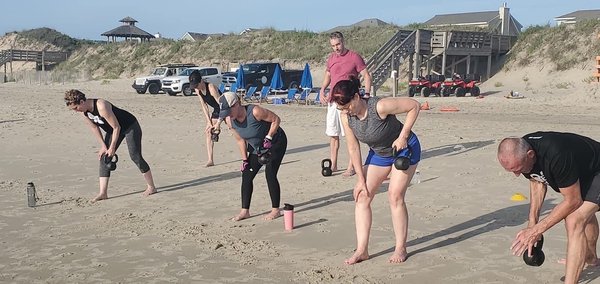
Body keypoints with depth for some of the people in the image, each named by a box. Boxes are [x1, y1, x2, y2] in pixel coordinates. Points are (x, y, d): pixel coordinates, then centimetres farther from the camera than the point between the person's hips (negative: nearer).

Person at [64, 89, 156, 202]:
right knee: (104, 157, -2)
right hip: (112, 130, 8)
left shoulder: (101, 107, -36)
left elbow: (117, 127, -29)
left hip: (130, 126, -8)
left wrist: (112, 148, -22)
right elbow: (94, 127, 3)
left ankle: (151, 187, 4)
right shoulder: (83, 112, -12)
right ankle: (103, 193, -2)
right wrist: (103, 146, 0)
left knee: (135, 156, -11)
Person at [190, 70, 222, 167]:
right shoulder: (197, 90, -7)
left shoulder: (211, 87, -29)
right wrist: (209, 121, -11)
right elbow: (204, 106, -4)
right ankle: (210, 160, -2)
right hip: (216, 110, 7)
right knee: (209, 132, -3)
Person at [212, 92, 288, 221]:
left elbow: (276, 119, -22)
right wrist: (244, 159, -2)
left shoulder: (255, 112, -33)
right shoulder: (231, 121, -14)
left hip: (275, 143, -7)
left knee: (270, 174, -16)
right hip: (257, 148, 7)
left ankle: (275, 210, -1)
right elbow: (240, 140, 0)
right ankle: (245, 211, 9)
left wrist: (269, 138, -29)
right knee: (246, 175, 0)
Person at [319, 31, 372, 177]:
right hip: (332, 101, 6)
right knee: (332, 134, 10)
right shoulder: (331, 58, 13)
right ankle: (333, 165, 20)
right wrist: (322, 90, 10)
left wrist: (367, 94, -17)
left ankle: (351, 167, 2)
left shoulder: (354, 57, -5)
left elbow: (366, 76, -4)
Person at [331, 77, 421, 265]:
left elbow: (414, 105, -25)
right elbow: (353, 148, -11)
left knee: (395, 196, -12)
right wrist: (361, 180, -12)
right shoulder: (346, 117, -17)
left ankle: (401, 248, 4)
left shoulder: (380, 106, -34)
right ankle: (362, 250, -1)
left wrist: (403, 136, -26)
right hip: (378, 153, 6)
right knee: (362, 196, -5)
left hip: (404, 150, -6)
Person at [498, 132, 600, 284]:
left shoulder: (556, 156, -45)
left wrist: (536, 230, -31)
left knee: (574, 221, -27)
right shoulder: (519, 153, -22)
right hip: (580, 174, 9)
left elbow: (573, 201, -33)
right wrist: (532, 222, -8)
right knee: (585, 211, 32)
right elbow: (538, 182, -2)